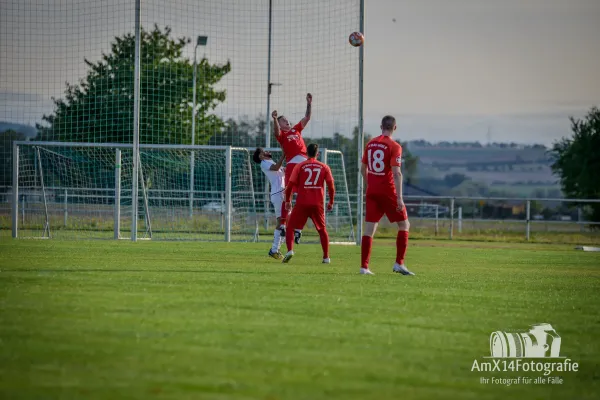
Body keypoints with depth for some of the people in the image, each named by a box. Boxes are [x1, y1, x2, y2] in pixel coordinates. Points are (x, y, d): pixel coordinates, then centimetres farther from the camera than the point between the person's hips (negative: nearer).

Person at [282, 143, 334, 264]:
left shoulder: (300, 166, 2)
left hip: (302, 203, -2)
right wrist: (331, 202, 15)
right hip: (318, 204, 2)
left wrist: (288, 201, 10)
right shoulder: (324, 167, 6)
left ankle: (290, 250, -18)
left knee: (290, 227, 6)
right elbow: (331, 186, 4)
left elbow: (290, 185, -1)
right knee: (322, 230, 18)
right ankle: (326, 257, 14)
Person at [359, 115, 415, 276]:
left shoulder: (370, 144, 7)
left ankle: (364, 267, -1)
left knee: (369, 229, 4)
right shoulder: (394, 147, -10)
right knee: (404, 225, 8)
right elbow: (396, 173, -17)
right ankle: (399, 264, 0)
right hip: (388, 193, -5)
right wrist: (399, 198, -19)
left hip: (372, 192, 5)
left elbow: (363, 169, 15)